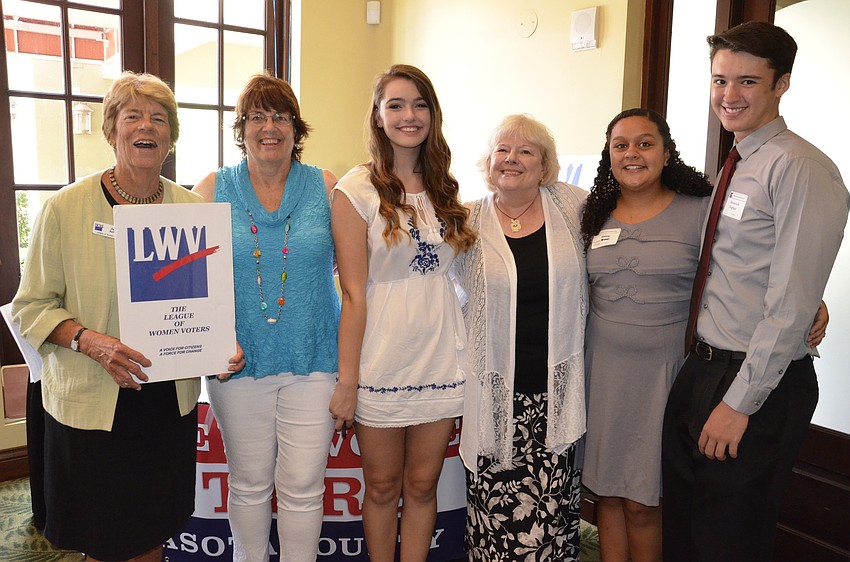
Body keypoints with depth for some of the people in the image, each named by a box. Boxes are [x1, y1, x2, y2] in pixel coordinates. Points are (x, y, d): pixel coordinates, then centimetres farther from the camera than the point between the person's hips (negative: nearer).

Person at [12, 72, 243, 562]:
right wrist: (90, 341, -22)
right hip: (92, 400, -2)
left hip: (171, 397, 3)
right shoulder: (66, 207, -7)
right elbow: (32, 306, -5)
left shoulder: (192, 208, 1)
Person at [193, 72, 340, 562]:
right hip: (238, 363, 1)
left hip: (312, 361, 0)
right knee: (249, 484, 14)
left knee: (303, 488, 6)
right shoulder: (213, 190, 3)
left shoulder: (327, 189, 2)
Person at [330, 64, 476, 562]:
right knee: (383, 486, 12)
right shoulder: (359, 189, -7)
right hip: (382, 363, -4)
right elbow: (354, 294, -10)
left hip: (441, 359, 4)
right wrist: (347, 379, -12)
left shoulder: (444, 188, 8)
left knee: (422, 484, 14)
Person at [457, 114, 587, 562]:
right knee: (495, 508, 2)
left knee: (552, 508, 3)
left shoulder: (572, 206, 3)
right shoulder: (467, 221, 3)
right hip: (495, 389, 0)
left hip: (557, 387, 1)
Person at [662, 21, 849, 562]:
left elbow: (791, 306, -20)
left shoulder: (801, 169, -15)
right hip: (702, 369, 8)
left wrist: (738, 403, -18)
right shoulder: (734, 167, 11)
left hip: (759, 388, -8)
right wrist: (703, 375, 8)